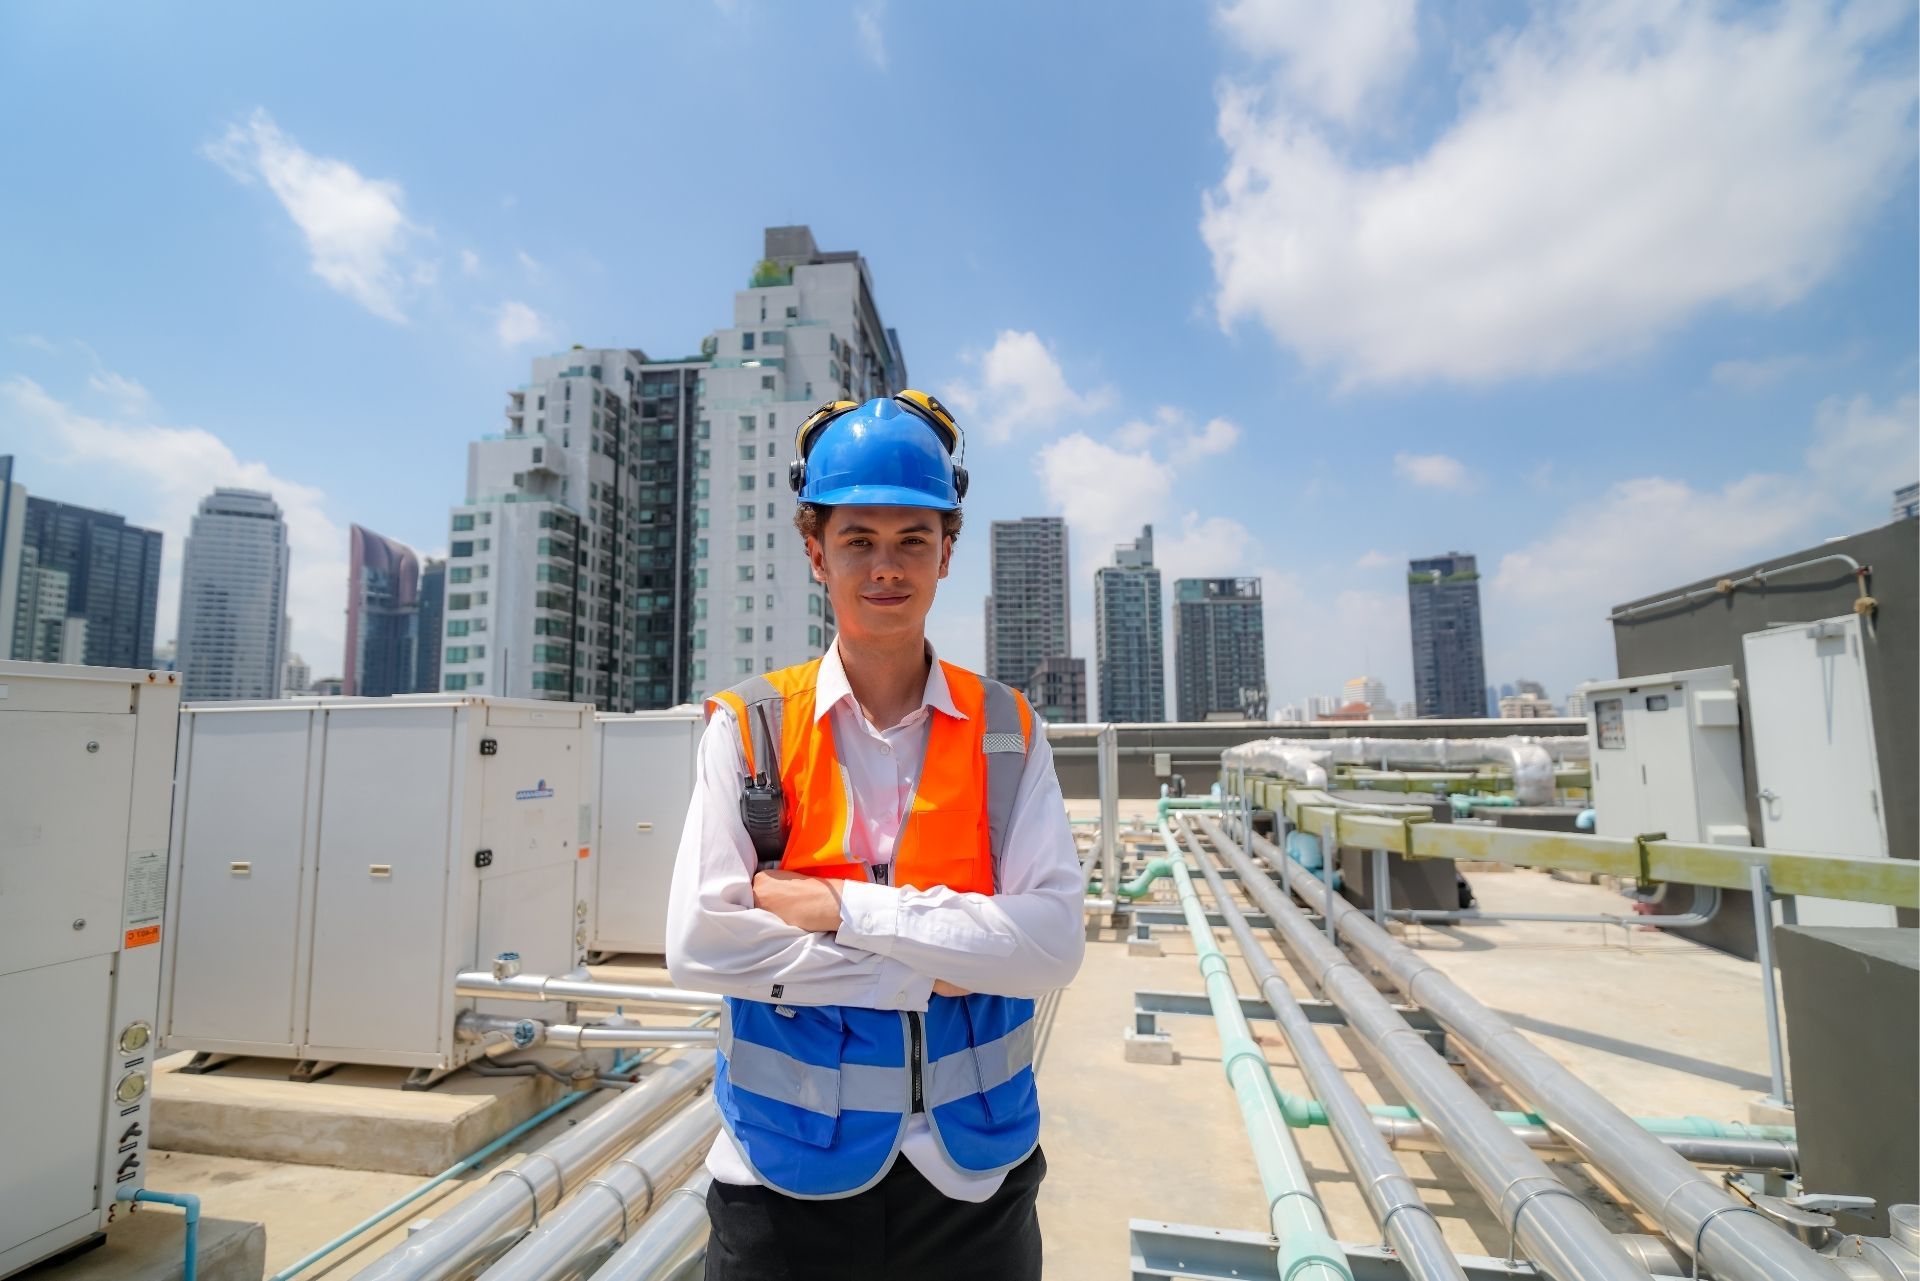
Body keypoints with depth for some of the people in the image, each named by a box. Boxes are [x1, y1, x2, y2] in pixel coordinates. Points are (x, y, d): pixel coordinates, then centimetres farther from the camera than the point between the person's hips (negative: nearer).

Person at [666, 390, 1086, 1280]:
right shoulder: (748, 728, -8)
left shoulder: (1006, 731, -5)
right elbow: (700, 942, -16)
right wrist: (934, 968, -17)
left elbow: (1053, 941, -14)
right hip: (788, 1179, -1)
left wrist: (841, 908, -20)